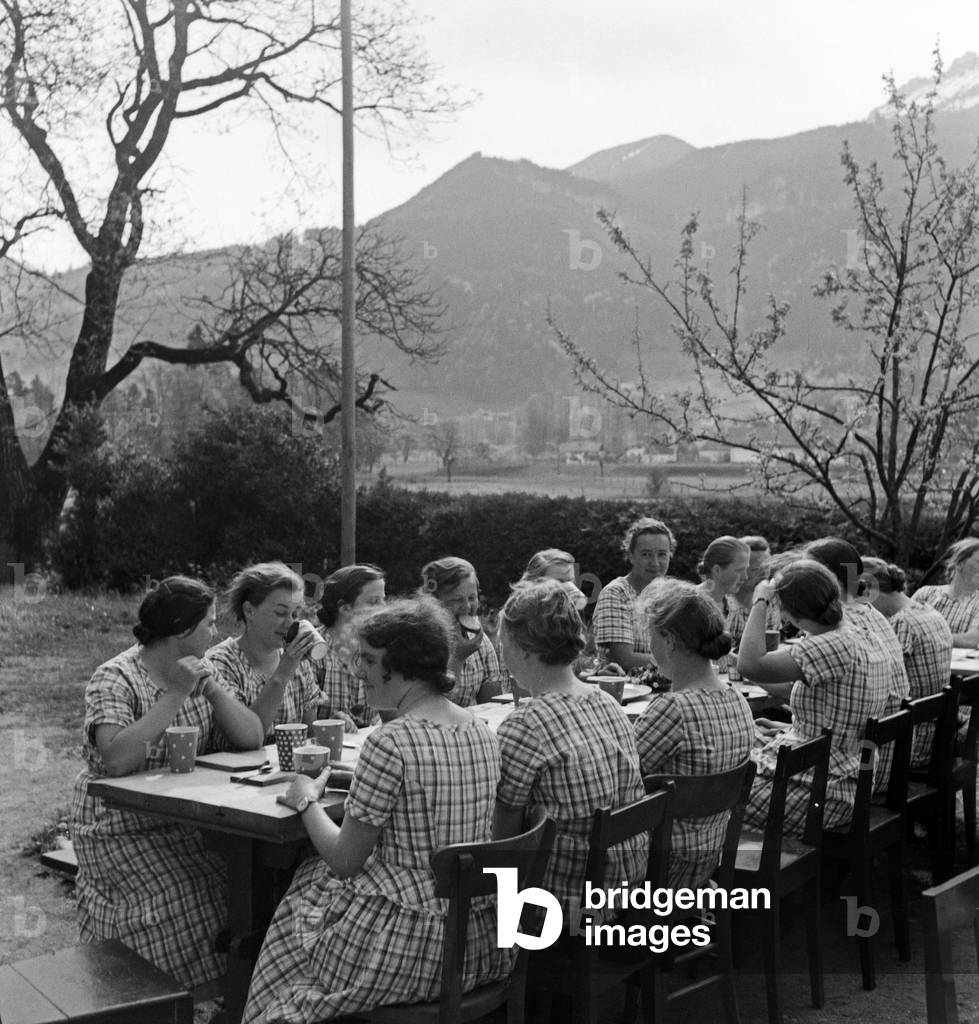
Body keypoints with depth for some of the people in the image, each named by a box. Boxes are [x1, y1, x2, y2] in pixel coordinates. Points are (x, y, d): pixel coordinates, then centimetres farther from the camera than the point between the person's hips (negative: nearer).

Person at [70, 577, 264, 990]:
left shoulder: (199, 672, 7)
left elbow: (251, 738, 1)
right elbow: (116, 760, -30)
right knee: (180, 902, -24)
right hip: (121, 829, -6)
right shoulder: (114, 679, -14)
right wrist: (175, 696, -28)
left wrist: (212, 689, -12)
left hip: (182, 822, 6)